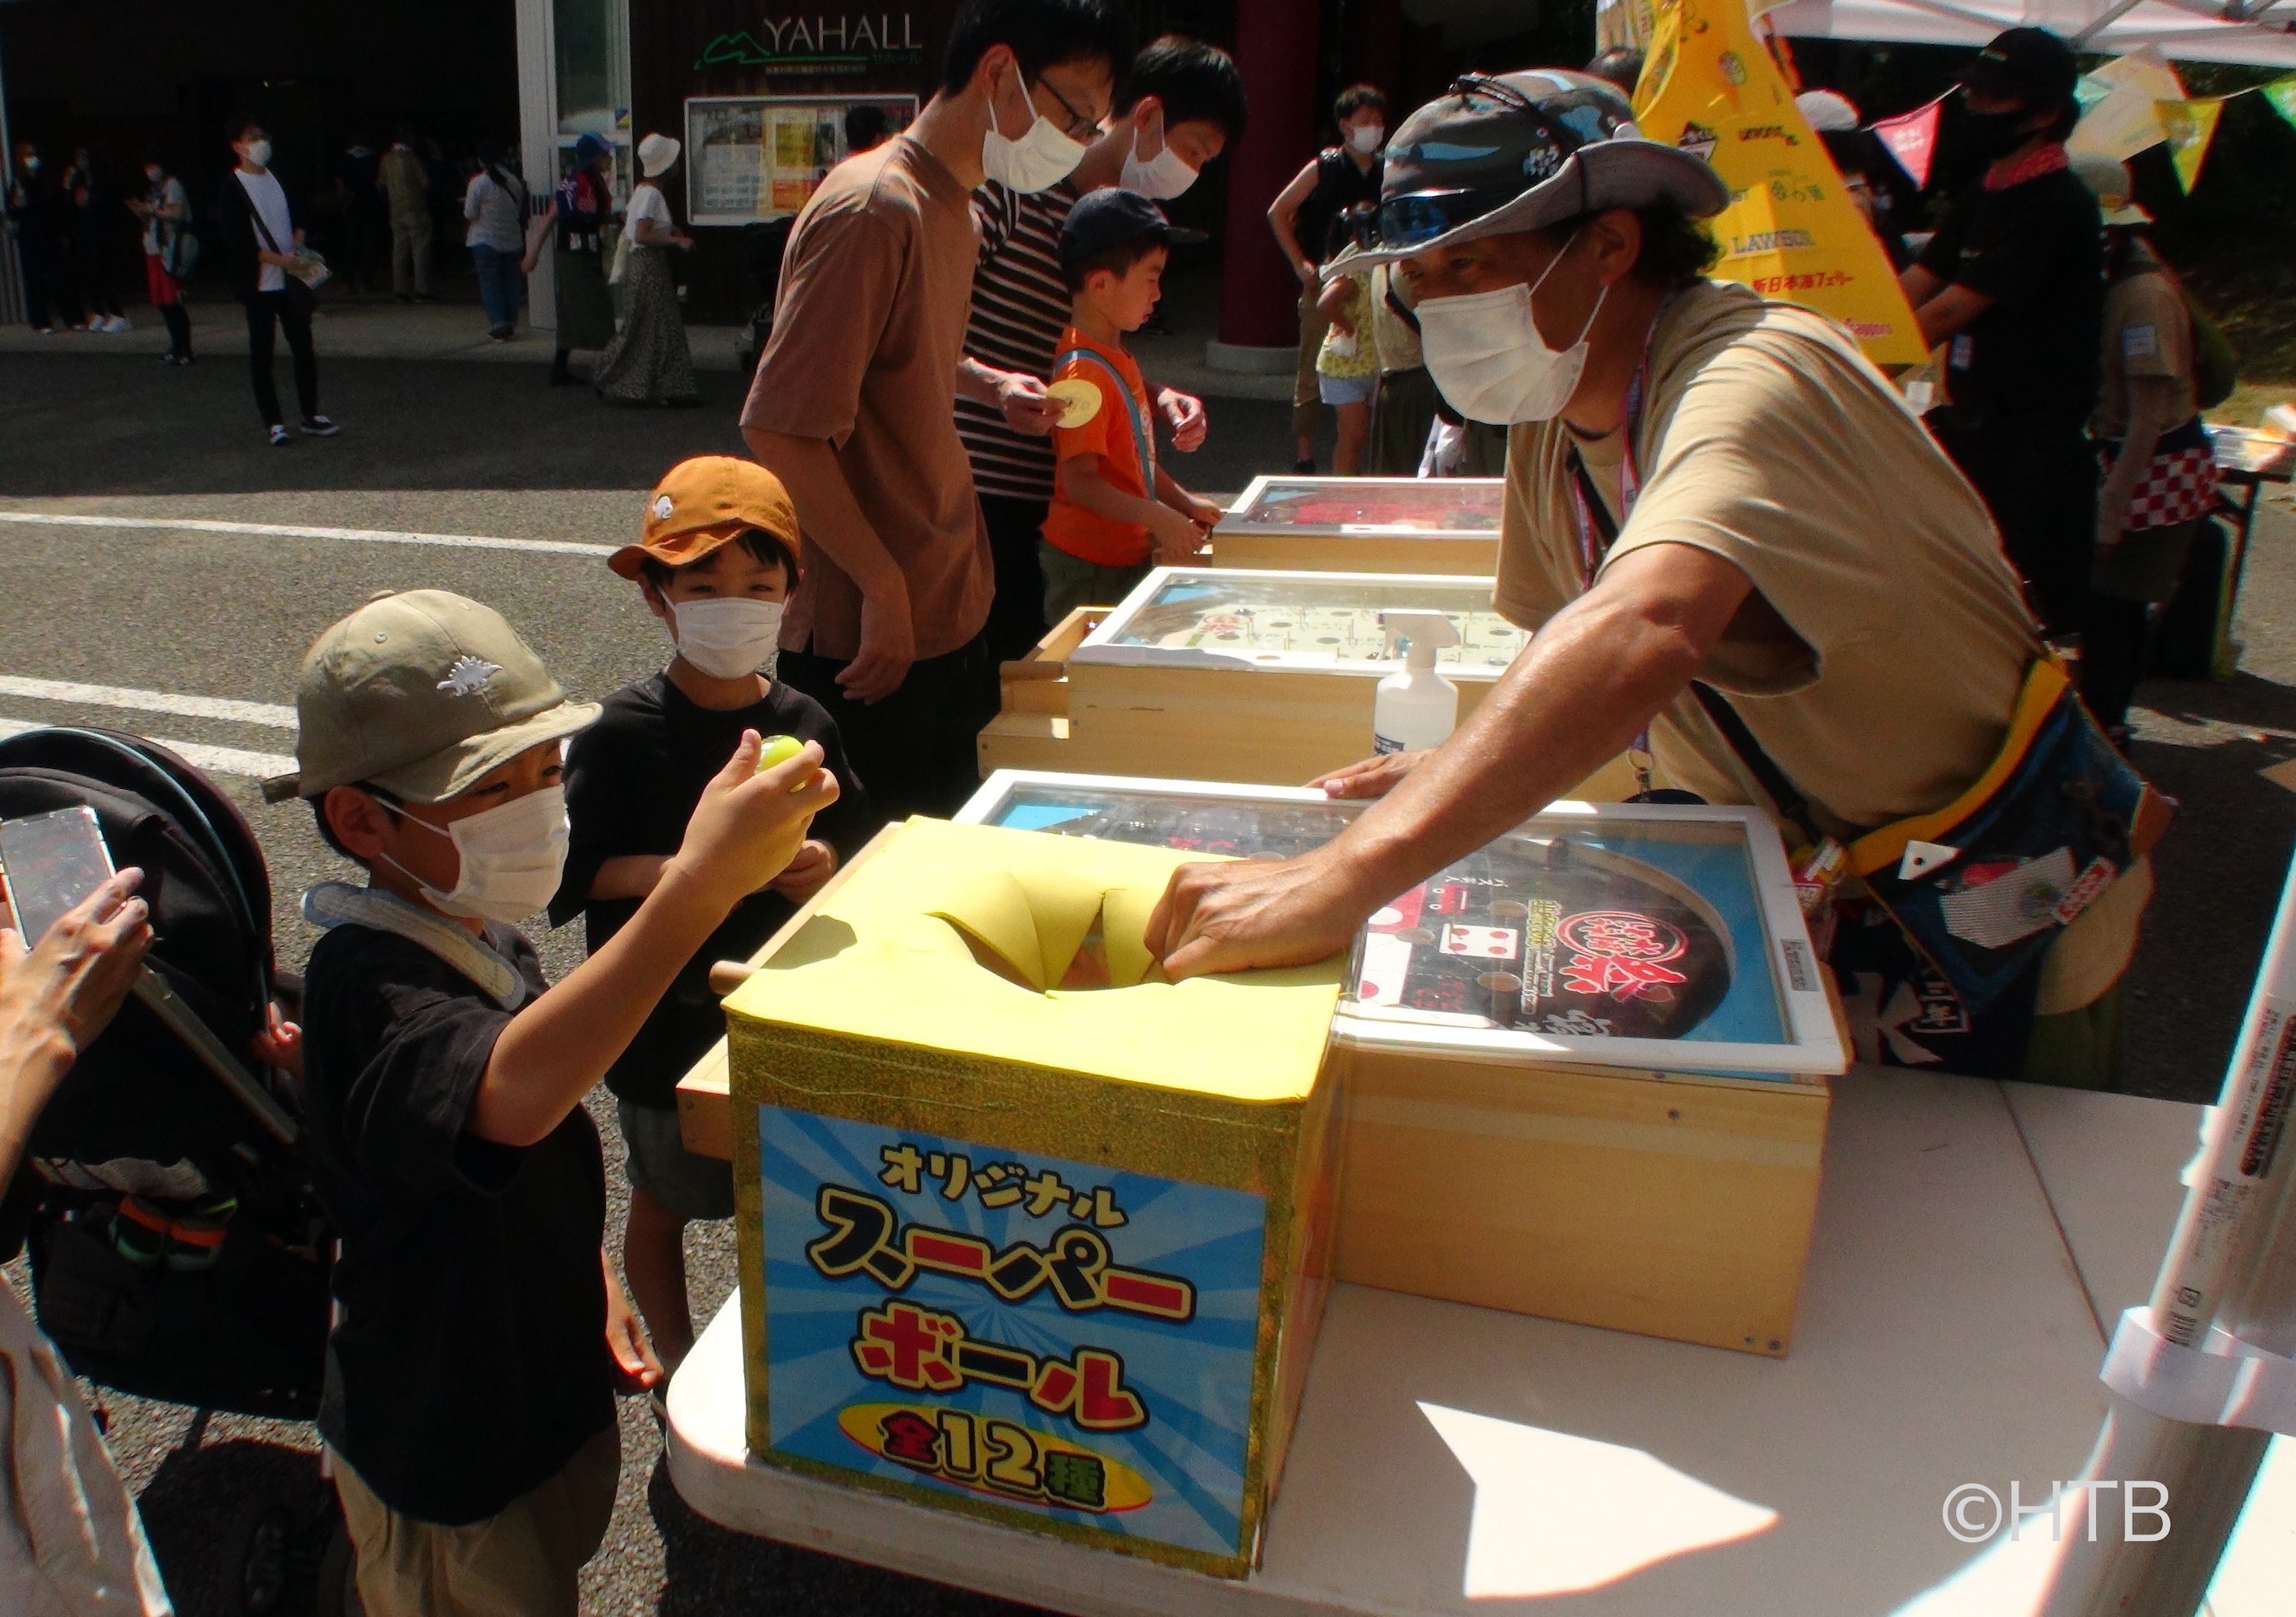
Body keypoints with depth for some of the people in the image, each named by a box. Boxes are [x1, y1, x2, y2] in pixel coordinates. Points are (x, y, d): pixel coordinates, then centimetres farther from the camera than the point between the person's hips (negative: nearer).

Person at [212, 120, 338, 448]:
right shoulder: (232, 188, -8)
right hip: (259, 282, -5)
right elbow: (236, 239, -14)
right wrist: (279, 260, -19)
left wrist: (297, 247, -2)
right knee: (261, 353, 1)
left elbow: (296, 217, 17)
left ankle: (311, 416, 17)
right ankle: (274, 424, 5)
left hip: (292, 279, 5)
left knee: (304, 347, 8)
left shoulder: (278, 178, 10)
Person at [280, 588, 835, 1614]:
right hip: (447, 1457, -8)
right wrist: (699, 881, -62)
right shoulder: (370, 982, -33)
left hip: (551, 1396, 8)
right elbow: (509, 1096, -56)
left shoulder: (488, 942, -2)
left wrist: (593, 1284, 9)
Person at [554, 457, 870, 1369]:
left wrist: (825, 871, -17)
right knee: (665, 1203, 17)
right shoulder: (622, 735, -14)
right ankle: (679, 1366, 42)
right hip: (665, 1028, -2)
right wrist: (675, 869, -28)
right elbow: (572, 874, -14)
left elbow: (850, 843, 4)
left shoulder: (804, 725, -4)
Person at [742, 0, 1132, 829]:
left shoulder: (955, 209, 12)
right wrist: (884, 586, -19)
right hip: (863, 637, -9)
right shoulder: (872, 209, -18)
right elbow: (781, 426, -21)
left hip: (946, 617, 9)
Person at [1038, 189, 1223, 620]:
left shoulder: (1116, 355, 12)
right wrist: (1161, 519, -26)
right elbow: (1080, 481, -25)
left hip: (1128, 552, 10)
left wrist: (1182, 501, 14)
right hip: (1089, 567, -10)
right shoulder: (1085, 370, -21)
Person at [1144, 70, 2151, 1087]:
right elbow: (1572, 638, 7)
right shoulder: (1552, 404, -3)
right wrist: (1469, 767, -13)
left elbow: (1644, 633, -50)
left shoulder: (1752, 377, -30)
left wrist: (1343, 877, -58)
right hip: (1785, 875, 7)